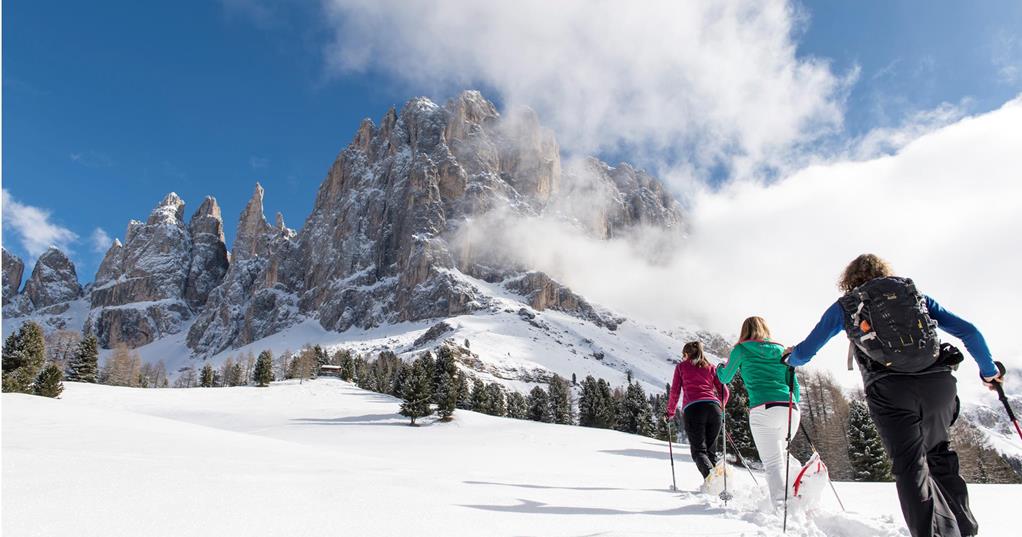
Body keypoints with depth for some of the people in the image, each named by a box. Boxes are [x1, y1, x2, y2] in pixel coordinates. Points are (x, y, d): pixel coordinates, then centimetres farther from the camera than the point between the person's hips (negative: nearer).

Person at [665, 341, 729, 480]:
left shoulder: (681, 366, 18)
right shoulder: (711, 367, 25)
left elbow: (675, 392, 13)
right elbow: (724, 391, 18)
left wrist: (670, 412, 23)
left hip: (693, 408, -3)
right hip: (713, 407, 3)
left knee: (698, 450, -3)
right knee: (711, 450, 12)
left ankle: (710, 475, -30)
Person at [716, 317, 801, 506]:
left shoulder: (741, 349, 9)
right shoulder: (780, 350, 20)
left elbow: (725, 378, 21)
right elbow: (794, 385, 20)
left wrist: (719, 368, 42)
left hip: (763, 410, -4)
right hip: (790, 409, 4)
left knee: (772, 463, -3)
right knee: (781, 454, 24)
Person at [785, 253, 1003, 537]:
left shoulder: (844, 306, 15)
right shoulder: (914, 293, 21)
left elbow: (804, 352, 16)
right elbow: (968, 331, 17)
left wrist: (791, 359, 38)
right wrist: (989, 370, 32)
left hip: (890, 392, -3)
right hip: (939, 385, 3)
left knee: (910, 466, 2)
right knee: (941, 456, 23)